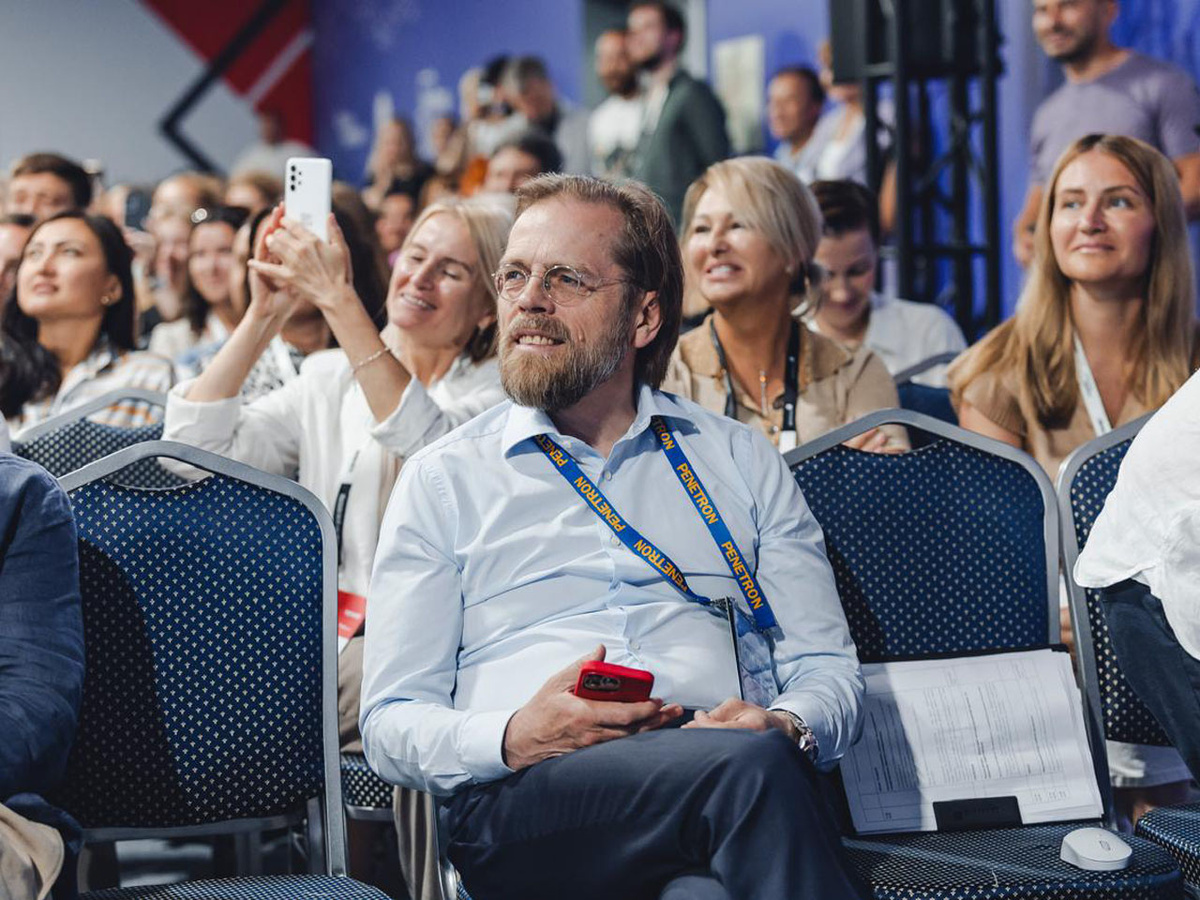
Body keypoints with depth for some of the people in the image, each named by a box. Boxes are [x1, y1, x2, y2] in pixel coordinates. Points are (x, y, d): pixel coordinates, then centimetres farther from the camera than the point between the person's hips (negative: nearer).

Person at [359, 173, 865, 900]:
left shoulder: (740, 460, 23)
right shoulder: (445, 479, 17)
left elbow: (829, 670, 18)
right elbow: (391, 723, 10)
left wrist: (786, 728, -8)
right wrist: (514, 739, -13)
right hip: (521, 802, -2)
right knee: (749, 769, -36)